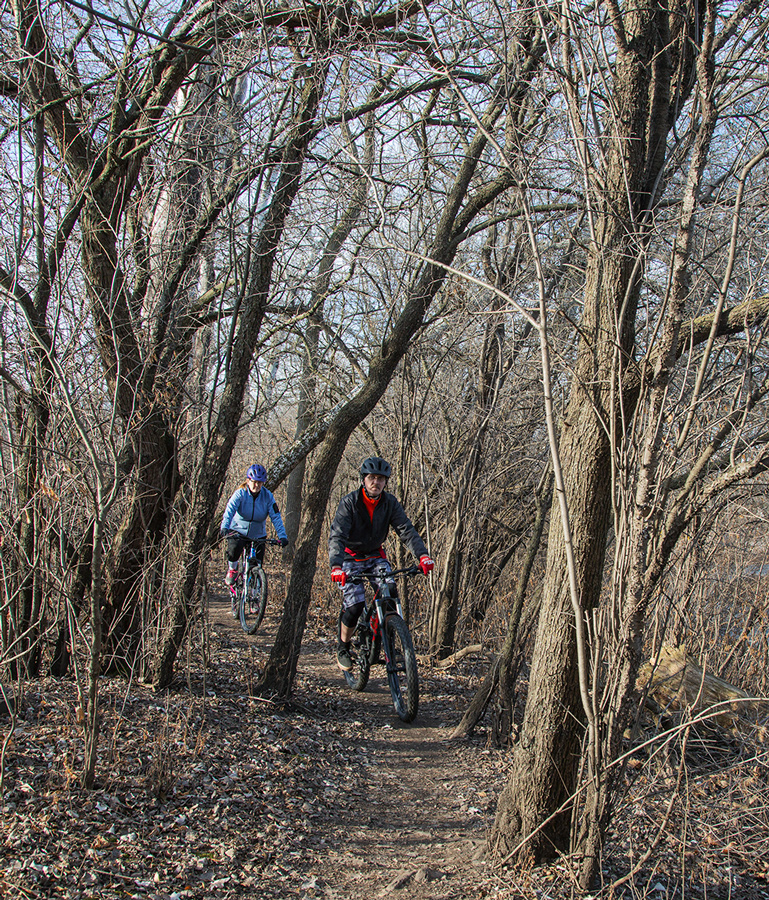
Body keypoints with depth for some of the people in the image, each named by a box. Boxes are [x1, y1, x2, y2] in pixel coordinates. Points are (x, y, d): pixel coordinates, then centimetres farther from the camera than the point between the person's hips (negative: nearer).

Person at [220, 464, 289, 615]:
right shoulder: (240, 494, -13)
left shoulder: (267, 496, -9)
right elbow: (229, 510, -27)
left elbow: (276, 516, -15)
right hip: (238, 531, -2)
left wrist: (282, 536, -29)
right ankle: (232, 569, -1)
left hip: (258, 534, 2)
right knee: (235, 547, -33)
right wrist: (225, 527, -45)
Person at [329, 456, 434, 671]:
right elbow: (336, 536, -28)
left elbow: (406, 530, -14)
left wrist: (422, 555, -31)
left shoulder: (389, 503, -9)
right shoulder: (349, 502, -19)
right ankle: (343, 649, 8)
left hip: (375, 555, 3)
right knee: (355, 606, -17)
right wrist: (336, 566, -44)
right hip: (350, 558, -3)